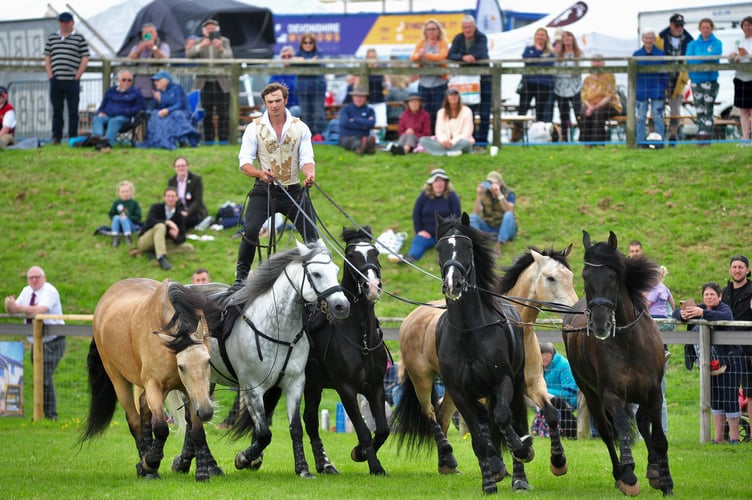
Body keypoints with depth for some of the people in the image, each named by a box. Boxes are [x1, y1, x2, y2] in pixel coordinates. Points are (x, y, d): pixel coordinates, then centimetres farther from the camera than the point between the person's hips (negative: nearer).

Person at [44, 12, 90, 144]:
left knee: (73, 111, 0)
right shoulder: (52, 38, 13)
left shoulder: (79, 38, 4)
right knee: (57, 110, 5)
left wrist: (77, 76, -7)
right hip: (56, 81, 3)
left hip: (72, 81, -3)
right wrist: (50, 75, 2)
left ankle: (73, 137, 4)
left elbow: (85, 59, 0)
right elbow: (47, 58, 14)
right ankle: (56, 137, 9)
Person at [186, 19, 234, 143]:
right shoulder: (199, 42, 7)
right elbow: (189, 55, -9)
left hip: (222, 82, -1)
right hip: (205, 82, 1)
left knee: (223, 114, -4)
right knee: (207, 114, 2)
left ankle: (224, 140, -2)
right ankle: (208, 140, 7)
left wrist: (221, 49, -35)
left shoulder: (224, 41, 4)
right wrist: (201, 46, -27)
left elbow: (229, 57, -13)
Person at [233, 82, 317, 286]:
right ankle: (241, 275, -5)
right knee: (251, 231, -18)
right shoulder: (255, 128, -1)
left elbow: (306, 159, -2)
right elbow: (244, 163, -4)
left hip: (293, 191, 2)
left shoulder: (300, 127, 3)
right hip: (264, 190, -2)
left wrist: (309, 175, -26)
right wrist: (260, 173, -26)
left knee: (311, 234, -2)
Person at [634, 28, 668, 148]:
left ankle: (659, 141, 5)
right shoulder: (637, 54, 3)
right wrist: (633, 89, 3)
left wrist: (664, 88, 0)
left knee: (658, 117, 1)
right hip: (641, 91, 1)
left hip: (657, 90, -1)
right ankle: (641, 141, 10)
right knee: (641, 117, 5)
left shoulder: (660, 54, 0)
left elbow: (665, 73, 5)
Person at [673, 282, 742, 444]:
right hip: (712, 359, 6)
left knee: (730, 397, -8)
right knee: (715, 398, 7)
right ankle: (718, 437, 11)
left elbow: (726, 317, -35)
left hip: (730, 358, -6)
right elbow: (676, 313, 5)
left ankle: (734, 437, -2)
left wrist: (703, 313, -48)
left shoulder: (725, 308, -11)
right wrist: (683, 314, -21)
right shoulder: (700, 309, 7)